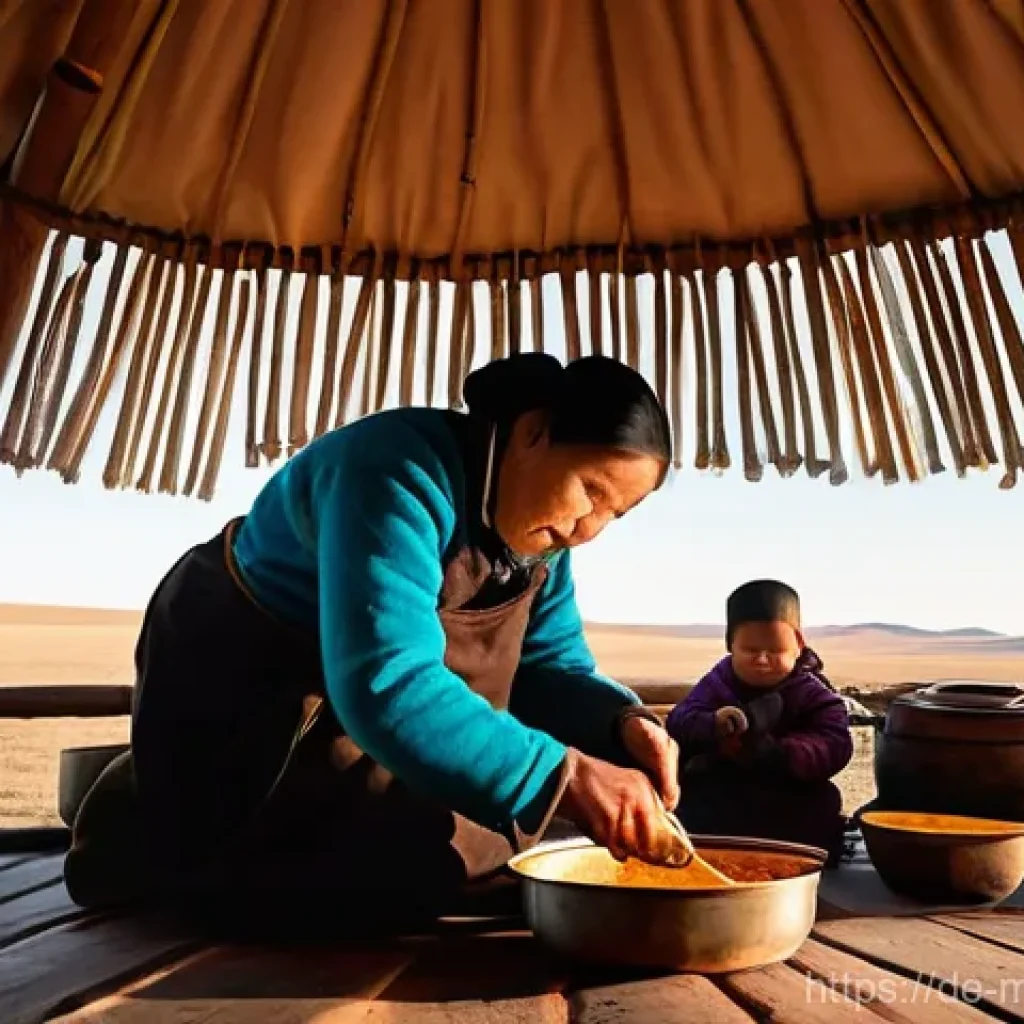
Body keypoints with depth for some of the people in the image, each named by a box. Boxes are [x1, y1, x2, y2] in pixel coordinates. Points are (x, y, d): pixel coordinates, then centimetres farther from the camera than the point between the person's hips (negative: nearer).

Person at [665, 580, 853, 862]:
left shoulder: (813, 692, -5)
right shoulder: (719, 680, 0)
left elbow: (835, 746, -19)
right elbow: (678, 722, -11)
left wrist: (775, 754, -36)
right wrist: (714, 726, -35)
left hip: (788, 802, -2)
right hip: (717, 793, 2)